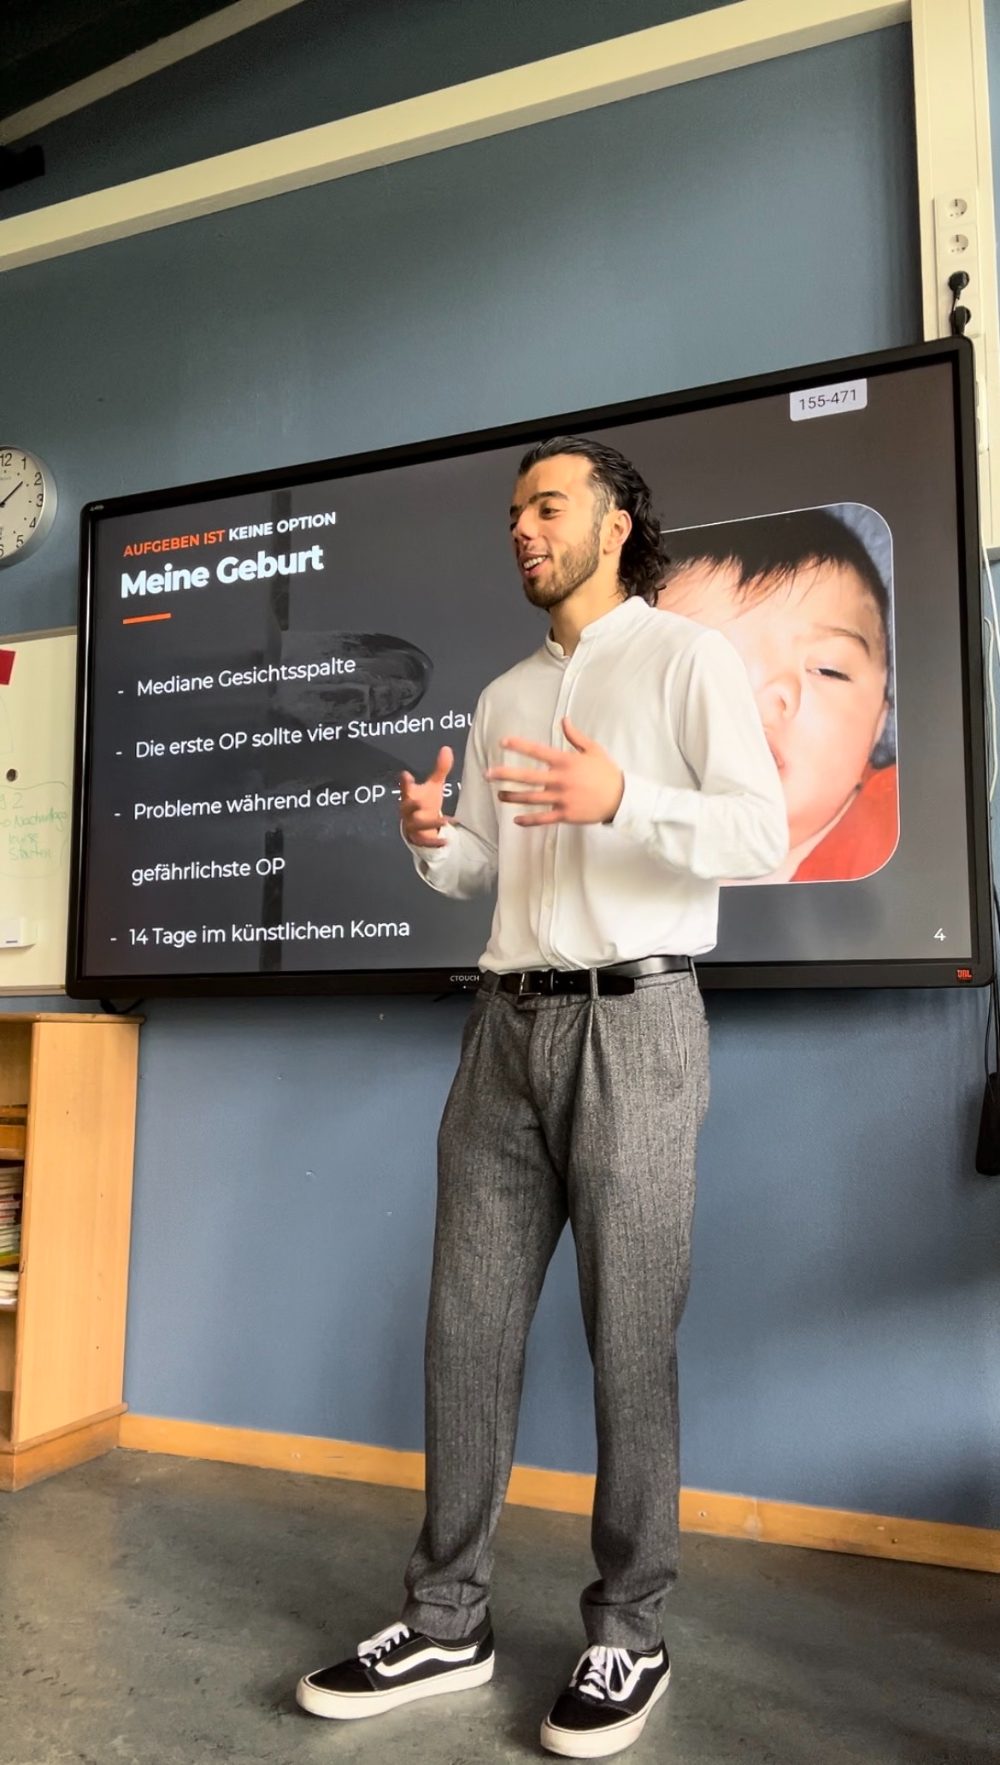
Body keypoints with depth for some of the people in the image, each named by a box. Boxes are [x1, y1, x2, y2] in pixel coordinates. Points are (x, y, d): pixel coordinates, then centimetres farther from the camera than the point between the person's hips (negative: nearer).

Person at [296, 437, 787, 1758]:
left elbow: (765, 836, -8)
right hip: (507, 1022, 6)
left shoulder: (687, 657, 2)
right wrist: (430, 840, -3)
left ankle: (630, 1635, 18)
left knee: (630, 1338, 1)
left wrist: (619, 799, -23)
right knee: (467, 1323, 6)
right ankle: (447, 1623, 19)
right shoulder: (503, 697, 20)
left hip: (631, 1018, -5)